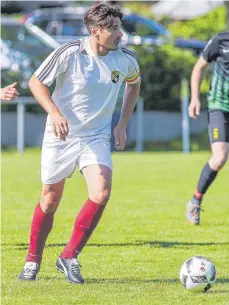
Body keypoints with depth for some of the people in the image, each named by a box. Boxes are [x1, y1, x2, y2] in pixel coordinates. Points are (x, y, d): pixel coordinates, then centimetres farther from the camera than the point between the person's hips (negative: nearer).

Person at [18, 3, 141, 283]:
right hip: (60, 136, -2)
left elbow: (134, 83, 17)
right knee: (50, 200, 8)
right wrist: (54, 113, -24)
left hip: (97, 138, 2)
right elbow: (35, 82, -8)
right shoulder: (69, 53, -18)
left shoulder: (125, 59, -7)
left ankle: (68, 257, -4)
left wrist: (122, 124, 11)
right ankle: (32, 261, 29)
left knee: (101, 193, -20)